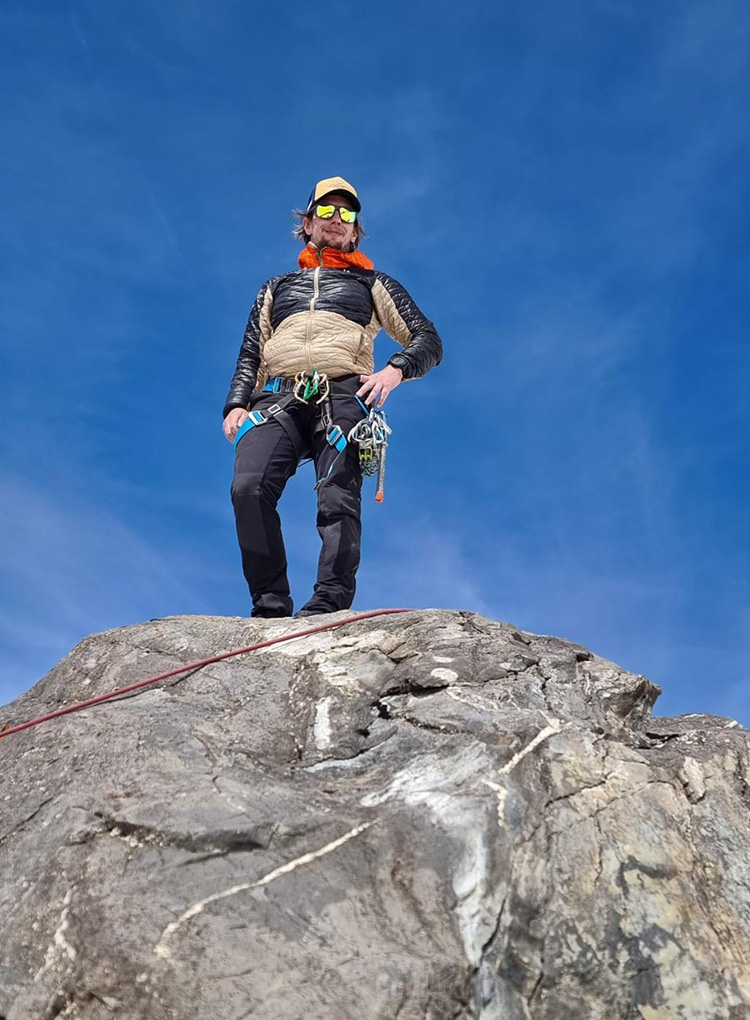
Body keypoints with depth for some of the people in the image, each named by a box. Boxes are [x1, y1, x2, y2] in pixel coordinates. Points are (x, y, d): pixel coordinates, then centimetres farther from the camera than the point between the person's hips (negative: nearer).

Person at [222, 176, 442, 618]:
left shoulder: (372, 283, 26)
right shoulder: (276, 287, 34)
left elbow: (428, 341, 16)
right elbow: (250, 357, 27)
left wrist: (395, 370, -6)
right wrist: (236, 406, 7)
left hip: (341, 396, -1)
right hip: (278, 397, 2)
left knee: (338, 500, -22)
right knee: (249, 488, -24)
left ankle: (328, 607, -30)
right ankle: (270, 607, -22)